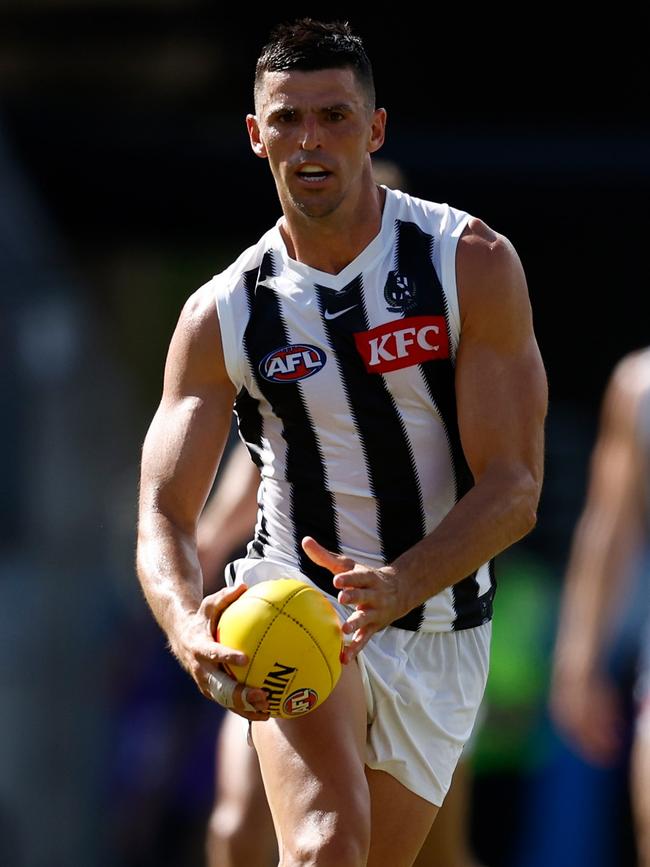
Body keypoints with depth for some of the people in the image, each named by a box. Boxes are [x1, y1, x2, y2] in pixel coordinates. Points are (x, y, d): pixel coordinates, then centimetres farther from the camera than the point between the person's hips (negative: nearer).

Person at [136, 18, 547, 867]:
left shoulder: (473, 263, -10)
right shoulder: (223, 315, -6)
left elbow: (515, 487, -14)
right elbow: (164, 514, -9)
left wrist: (400, 587, -33)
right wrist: (186, 624, -33)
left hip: (441, 629, 2)